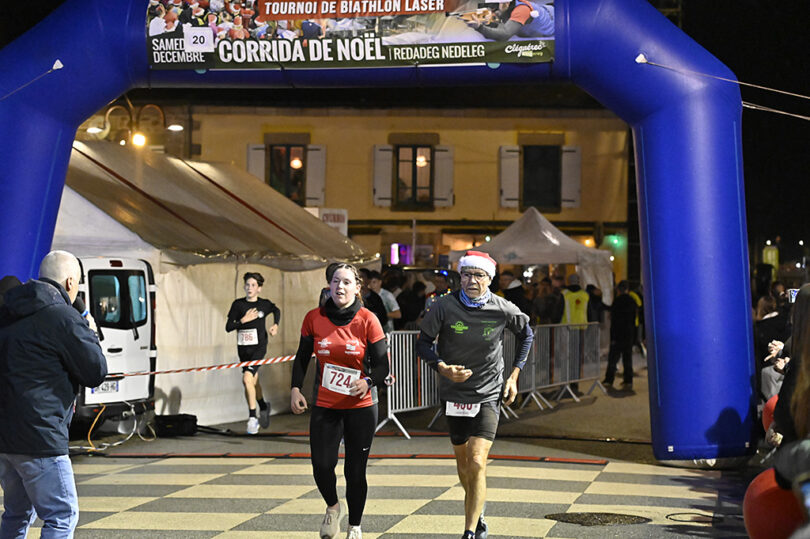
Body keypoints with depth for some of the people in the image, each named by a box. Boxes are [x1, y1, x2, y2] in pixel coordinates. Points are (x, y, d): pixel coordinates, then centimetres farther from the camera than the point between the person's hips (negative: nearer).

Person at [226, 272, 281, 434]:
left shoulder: (264, 304, -2)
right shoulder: (238, 304, -1)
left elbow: (276, 310, 22)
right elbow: (228, 327, -4)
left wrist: (275, 325, 9)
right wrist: (244, 320, -16)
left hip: (258, 348, -3)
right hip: (243, 348, 3)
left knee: (247, 378, -22)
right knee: (253, 382, 17)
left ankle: (252, 417, -15)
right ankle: (263, 407, 44)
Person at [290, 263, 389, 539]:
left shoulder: (367, 320, -8)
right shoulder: (314, 318, -2)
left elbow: (382, 364, -7)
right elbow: (302, 358, 9)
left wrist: (369, 381, -26)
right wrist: (295, 388, -3)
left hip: (360, 405, -1)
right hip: (324, 406, 1)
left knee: (355, 471, 2)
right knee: (321, 467, -7)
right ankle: (332, 507, 26)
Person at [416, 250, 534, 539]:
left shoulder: (503, 310, -9)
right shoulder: (445, 306, -12)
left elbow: (526, 334, 11)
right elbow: (423, 343, -2)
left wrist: (514, 375, 7)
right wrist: (443, 367, -21)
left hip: (489, 396, -2)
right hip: (454, 394, 2)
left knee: (477, 464, -15)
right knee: (463, 464, 15)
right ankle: (477, 513, 42)